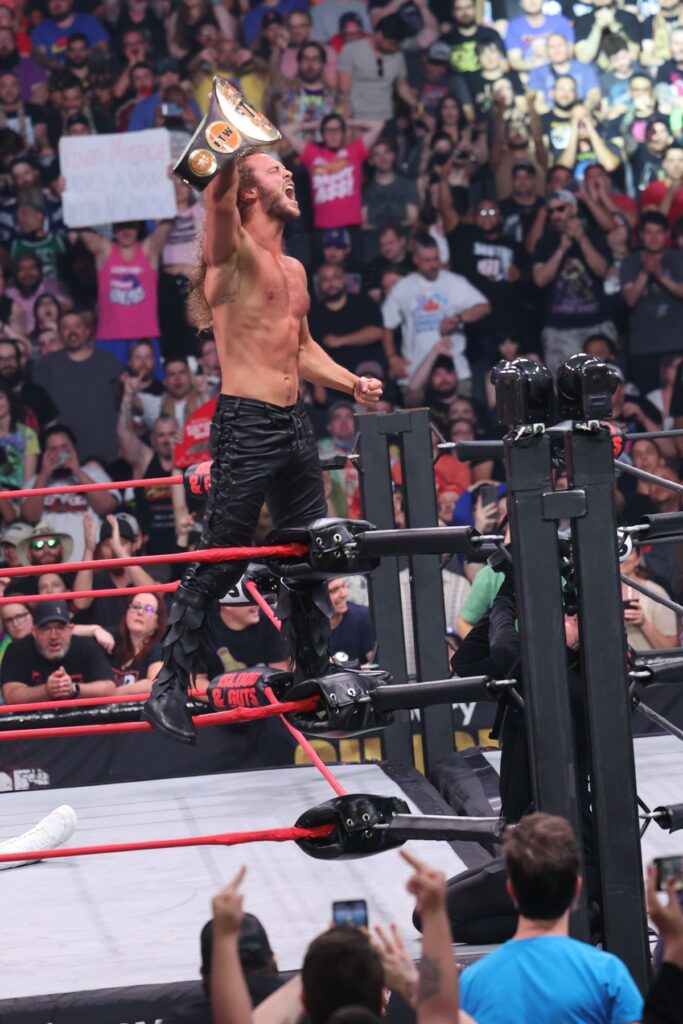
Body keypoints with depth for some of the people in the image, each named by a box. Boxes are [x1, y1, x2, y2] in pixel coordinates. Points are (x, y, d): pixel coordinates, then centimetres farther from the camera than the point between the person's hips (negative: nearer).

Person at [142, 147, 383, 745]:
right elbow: (218, 197, -30)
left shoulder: (293, 269, 18)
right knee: (220, 561, -7)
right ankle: (169, 690, -1)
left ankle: (315, 682, 23)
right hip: (247, 423, -8)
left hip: (294, 424, 8)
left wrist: (352, 383, 18)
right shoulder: (234, 251, -7)